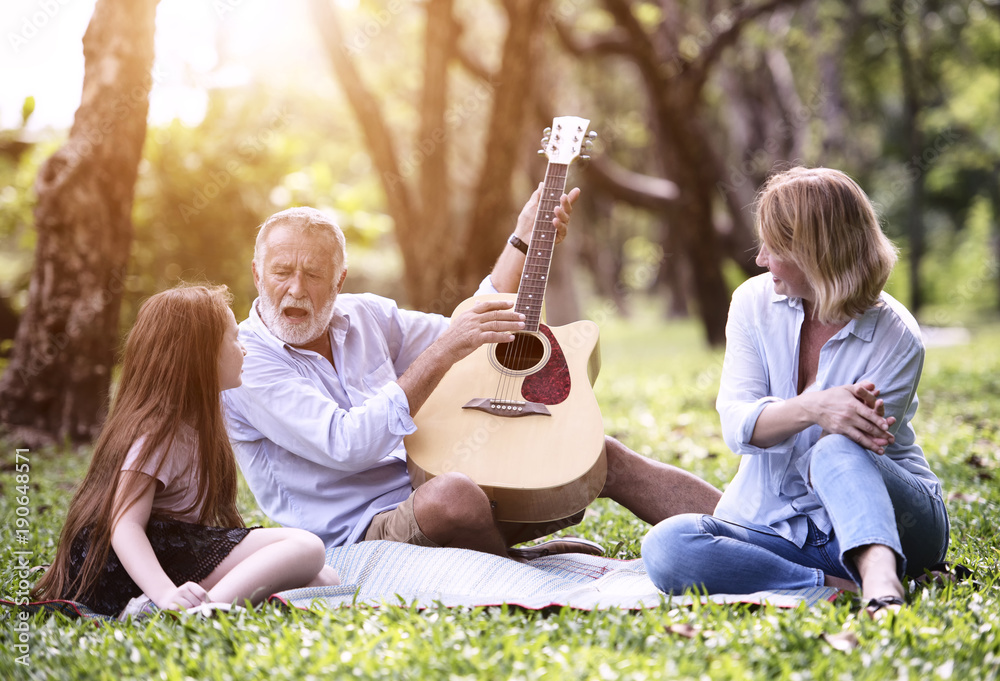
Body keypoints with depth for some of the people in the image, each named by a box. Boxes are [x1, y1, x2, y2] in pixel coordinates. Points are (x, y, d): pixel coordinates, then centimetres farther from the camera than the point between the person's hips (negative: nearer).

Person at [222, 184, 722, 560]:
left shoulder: (363, 317, 10)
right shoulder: (244, 363, -12)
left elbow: (476, 331, 23)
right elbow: (347, 445, -25)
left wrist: (525, 238, 14)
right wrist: (441, 354, -26)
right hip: (357, 536, -7)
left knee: (601, 455, -2)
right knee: (450, 496, -40)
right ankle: (521, 569, -9)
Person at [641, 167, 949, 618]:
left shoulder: (895, 338, -11)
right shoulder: (755, 302, 1)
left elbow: (853, 449, -13)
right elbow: (737, 426, -11)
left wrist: (852, 417, -37)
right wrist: (813, 408, -31)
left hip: (889, 515, -3)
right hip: (776, 526, 4)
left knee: (836, 451, -38)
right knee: (663, 546, -26)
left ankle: (880, 579, -61)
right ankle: (839, 588, -33)